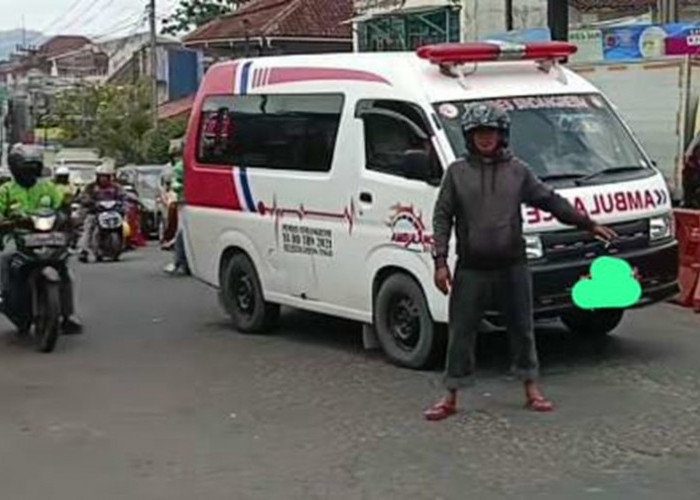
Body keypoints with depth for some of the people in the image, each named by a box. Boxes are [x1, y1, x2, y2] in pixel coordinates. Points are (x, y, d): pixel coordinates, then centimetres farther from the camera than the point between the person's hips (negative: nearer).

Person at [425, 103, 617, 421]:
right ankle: (451, 398, 11)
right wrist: (440, 262, -7)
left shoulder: (517, 171, 7)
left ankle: (531, 391, 25)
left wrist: (589, 225, 11)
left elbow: (550, 201, 12)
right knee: (461, 333, 2)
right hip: (471, 270, -1)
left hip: (513, 267, 2)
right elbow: (442, 218, 1)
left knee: (522, 329, 10)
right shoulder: (457, 173, 2)